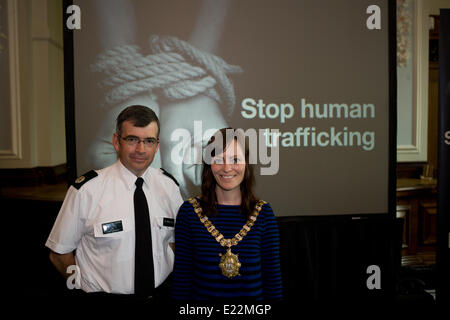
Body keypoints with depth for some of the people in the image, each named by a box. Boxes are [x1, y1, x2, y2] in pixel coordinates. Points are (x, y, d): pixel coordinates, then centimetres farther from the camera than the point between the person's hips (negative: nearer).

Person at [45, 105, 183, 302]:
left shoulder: (169, 186, -5)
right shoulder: (85, 190, -16)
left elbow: (174, 241, 7)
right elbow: (59, 254, -8)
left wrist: (171, 285, -3)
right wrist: (91, 287, -8)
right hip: (102, 293, -3)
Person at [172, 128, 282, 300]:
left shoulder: (263, 212, -7)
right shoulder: (189, 211, -9)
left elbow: (273, 274, -3)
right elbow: (181, 275, -5)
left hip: (253, 294, 1)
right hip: (203, 295, 0)